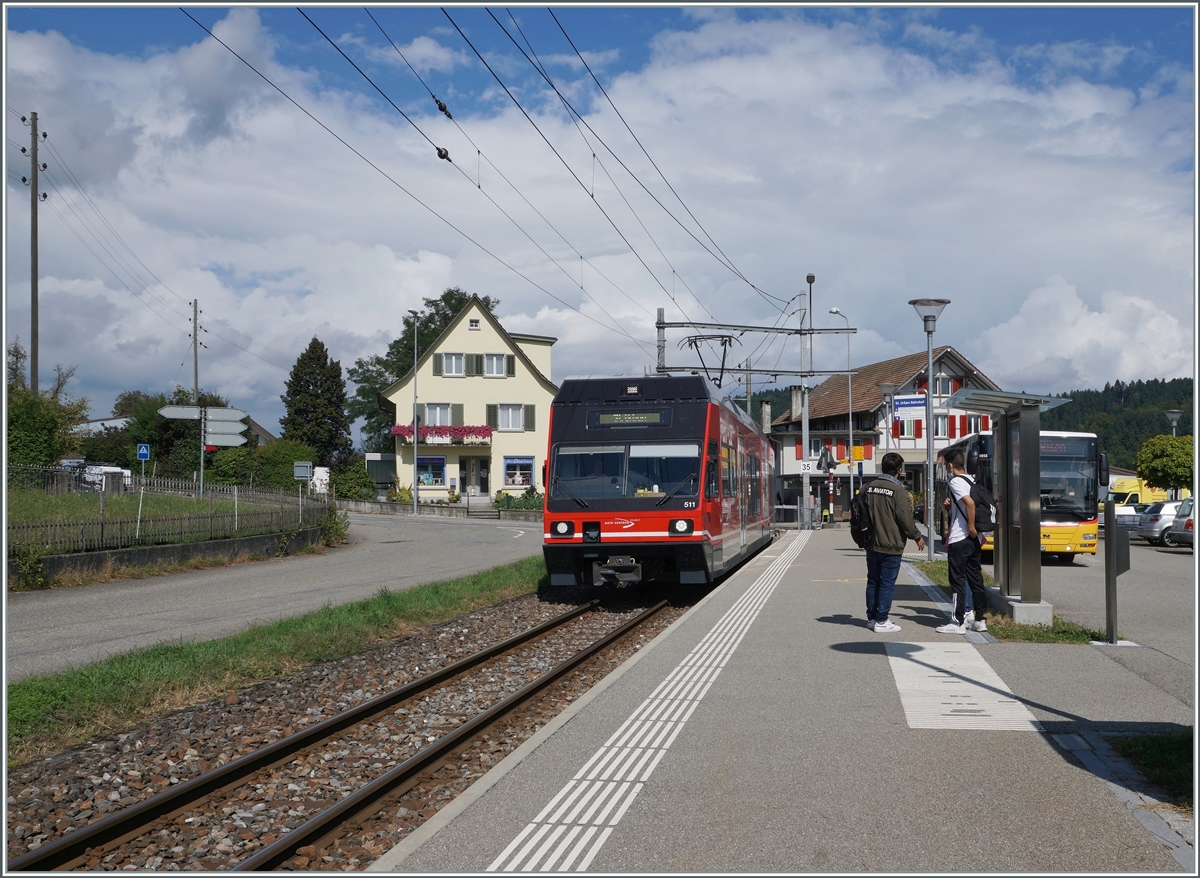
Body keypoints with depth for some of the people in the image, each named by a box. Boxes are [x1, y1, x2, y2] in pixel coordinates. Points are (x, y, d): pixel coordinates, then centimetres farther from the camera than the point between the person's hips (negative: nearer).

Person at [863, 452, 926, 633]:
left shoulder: (869, 487, 4)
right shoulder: (898, 490, -14)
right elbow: (905, 519, -14)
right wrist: (917, 537, 0)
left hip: (872, 544, 6)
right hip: (891, 546, -6)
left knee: (873, 582, 14)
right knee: (887, 584, 0)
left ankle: (871, 617, 19)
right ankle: (881, 621, 1)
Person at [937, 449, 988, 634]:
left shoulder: (956, 481, -12)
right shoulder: (971, 481, 14)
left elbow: (970, 502, -26)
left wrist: (971, 527, -19)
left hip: (960, 539, -9)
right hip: (974, 539, 9)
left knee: (958, 581, -4)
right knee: (975, 579, 12)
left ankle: (958, 622, -1)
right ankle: (979, 619, 16)